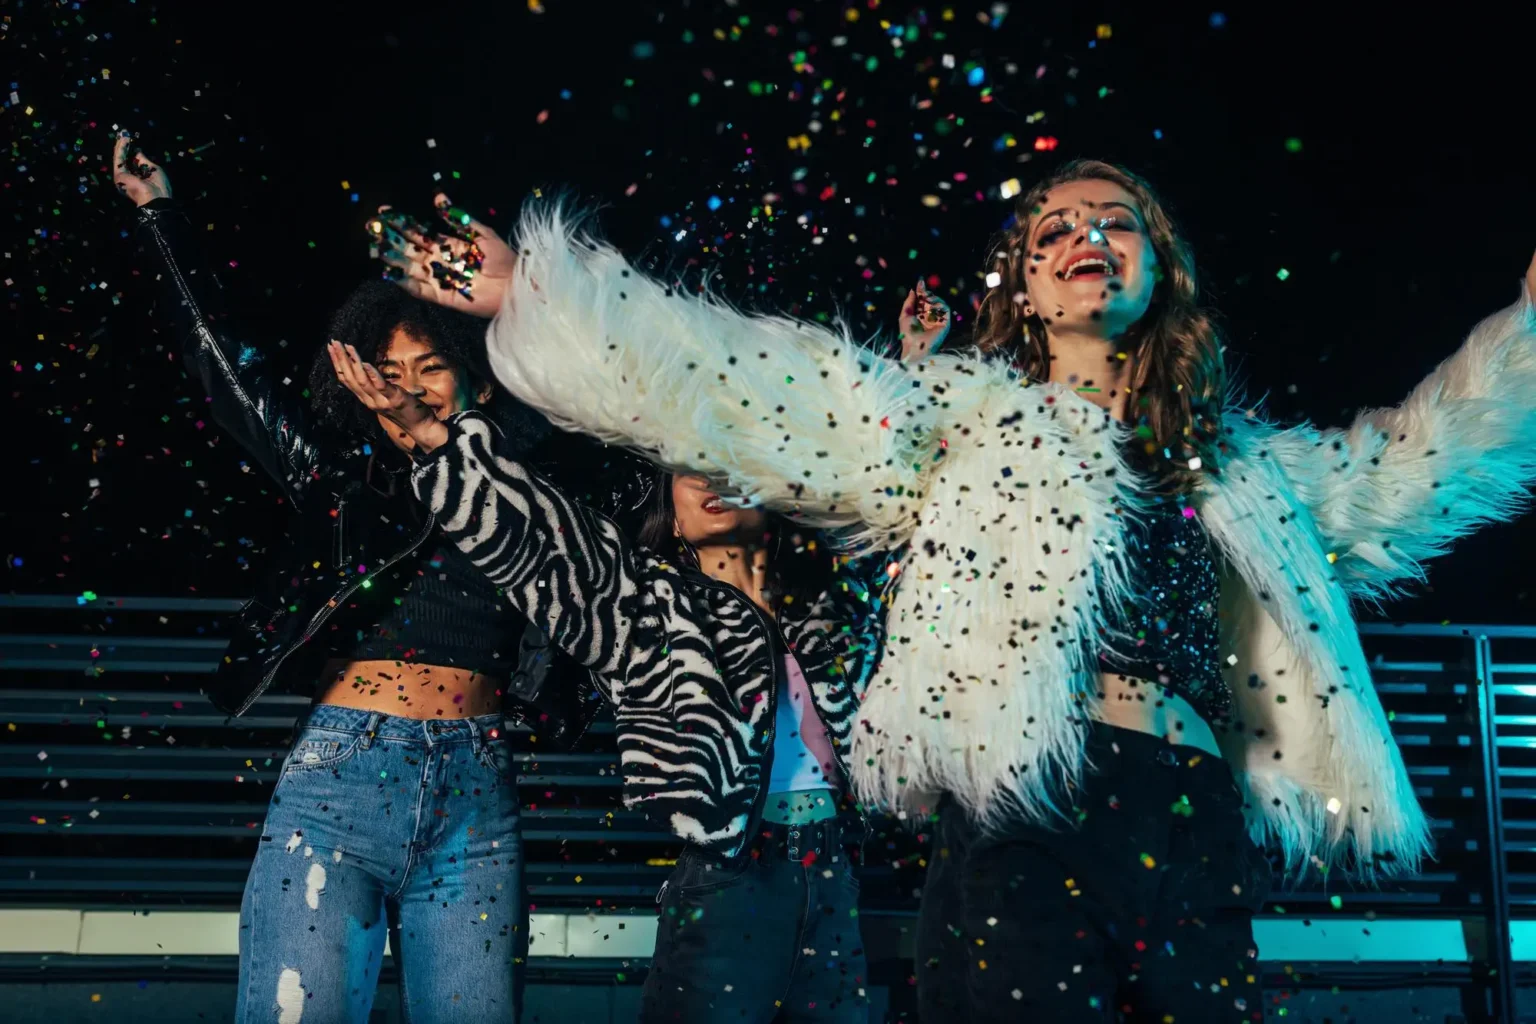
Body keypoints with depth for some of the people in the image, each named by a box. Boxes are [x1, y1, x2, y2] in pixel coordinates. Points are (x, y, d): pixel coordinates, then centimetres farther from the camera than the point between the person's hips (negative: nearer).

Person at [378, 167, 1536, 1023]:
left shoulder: (1245, 464, 24)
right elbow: (747, 386, 5)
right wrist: (525, 290, 1)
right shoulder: (966, 415, 12)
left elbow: (1420, 456, 35)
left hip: (1195, 832, 4)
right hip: (1023, 816, -4)